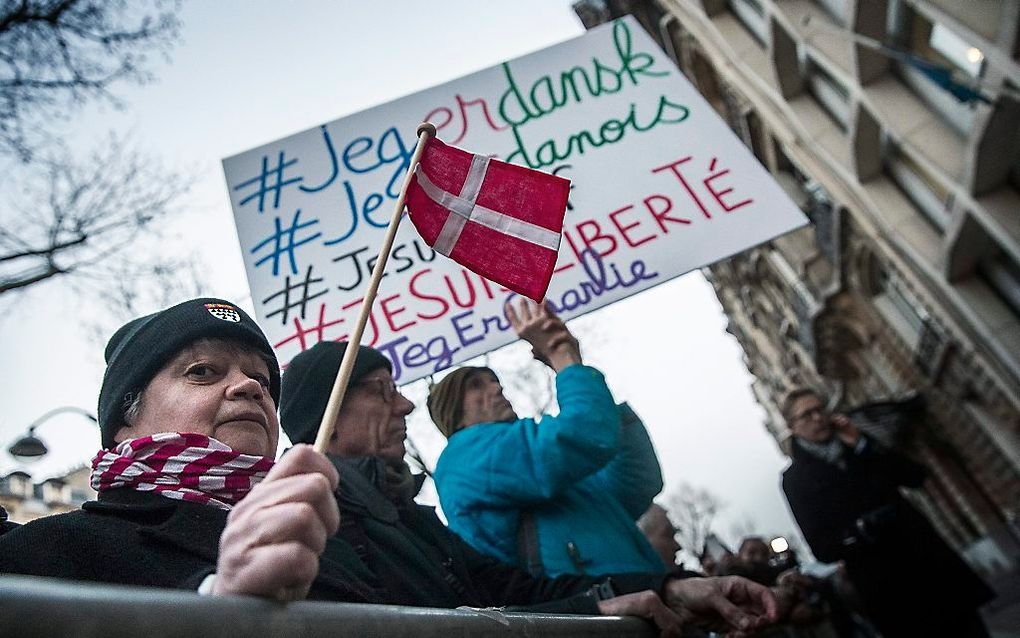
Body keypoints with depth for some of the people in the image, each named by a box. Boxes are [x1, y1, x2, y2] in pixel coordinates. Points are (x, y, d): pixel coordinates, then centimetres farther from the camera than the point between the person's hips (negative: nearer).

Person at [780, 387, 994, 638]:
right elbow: (823, 549, -8)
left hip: (929, 560, 4)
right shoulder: (796, 479, -4)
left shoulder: (855, 441, 11)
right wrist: (862, 529, -23)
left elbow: (915, 476, 1)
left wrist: (862, 444, -7)